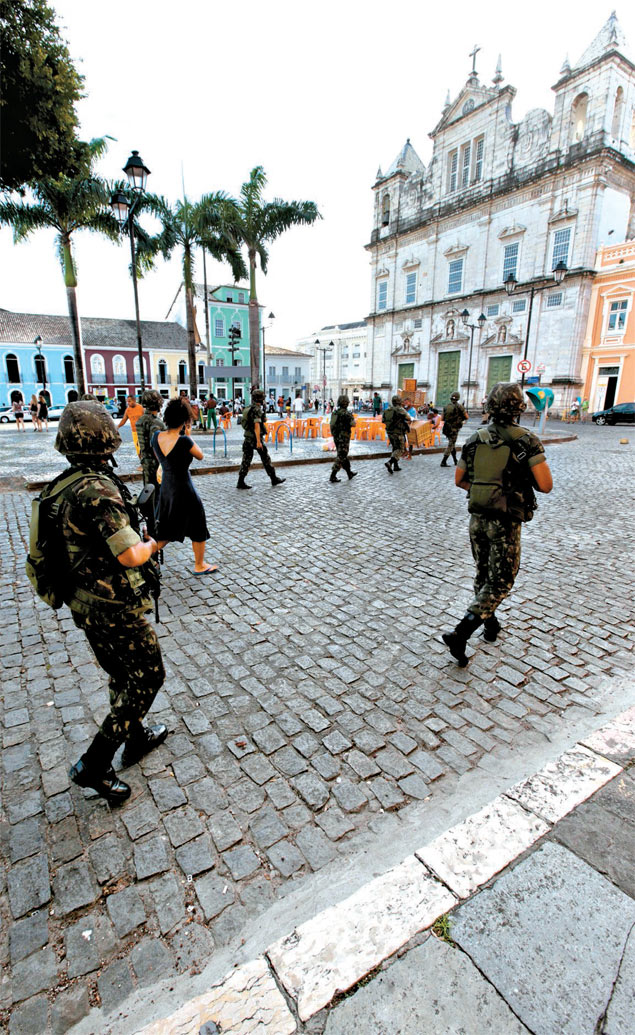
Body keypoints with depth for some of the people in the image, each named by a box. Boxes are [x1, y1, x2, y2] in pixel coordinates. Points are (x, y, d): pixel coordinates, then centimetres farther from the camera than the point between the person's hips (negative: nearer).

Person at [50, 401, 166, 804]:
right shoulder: (99, 489, -26)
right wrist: (153, 544, -10)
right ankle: (95, 765, 14)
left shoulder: (67, 486, 4)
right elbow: (130, 555, -31)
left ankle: (136, 738, 44)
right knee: (148, 677, 8)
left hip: (86, 603, 9)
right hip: (114, 608, -9)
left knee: (122, 676, 24)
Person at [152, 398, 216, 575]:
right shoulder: (184, 441, -24)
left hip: (166, 489, 6)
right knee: (198, 529, 15)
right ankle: (200, 566, 29)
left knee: (167, 531, 24)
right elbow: (200, 456, -6)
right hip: (185, 491, -6)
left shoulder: (156, 436, -6)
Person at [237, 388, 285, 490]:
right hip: (255, 438, -8)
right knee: (266, 458, 4)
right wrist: (258, 441, -27)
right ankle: (274, 479, 15)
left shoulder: (248, 408, 13)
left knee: (246, 460, 5)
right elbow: (256, 426, -24)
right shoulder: (257, 410, -16)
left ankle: (241, 482, 2)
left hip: (247, 438, 8)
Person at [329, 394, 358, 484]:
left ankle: (350, 473, 31)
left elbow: (332, 424, 13)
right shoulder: (346, 413, -16)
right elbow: (353, 424, -17)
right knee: (341, 457, -3)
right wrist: (352, 418, 1)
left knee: (344, 455, 18)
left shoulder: (335, 412, 8)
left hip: (336, 437, 8)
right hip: (344, 437, -8)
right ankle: (333, 476, -6)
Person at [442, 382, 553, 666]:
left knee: (483, 574, 22)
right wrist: (524, 479, 5)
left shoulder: (474, 440, 1)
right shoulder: (527, 441, -12)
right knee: (499, 583, 5)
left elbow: (459, 480, 9)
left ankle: (489, 623, 39)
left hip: (478, 518, 5)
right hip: (506, 523, -4)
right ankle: (460, 634, -7)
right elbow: (545, 485, -15)